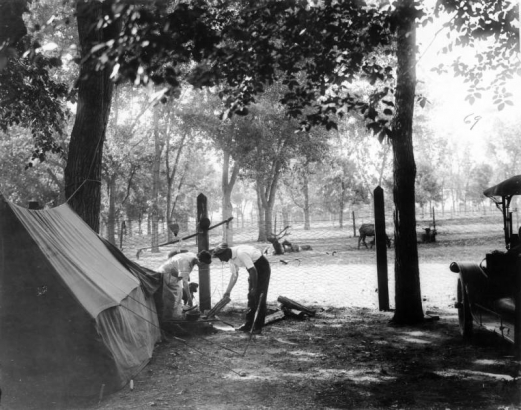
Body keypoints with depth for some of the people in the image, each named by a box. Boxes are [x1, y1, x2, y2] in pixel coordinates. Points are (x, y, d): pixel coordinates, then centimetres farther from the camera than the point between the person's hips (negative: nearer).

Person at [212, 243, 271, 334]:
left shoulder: (241, 253, -31)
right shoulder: (231, 258, -2)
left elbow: (253, 270, -32)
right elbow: (234, 275, 10)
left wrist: (254, 288, -30)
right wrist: (228, 292, 12)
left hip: (262, 267, -9)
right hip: (254, 270, 9)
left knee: (260, 299, -8)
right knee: (251, 298, 10)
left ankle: (258, 327, -3)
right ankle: (247, 325, 15)